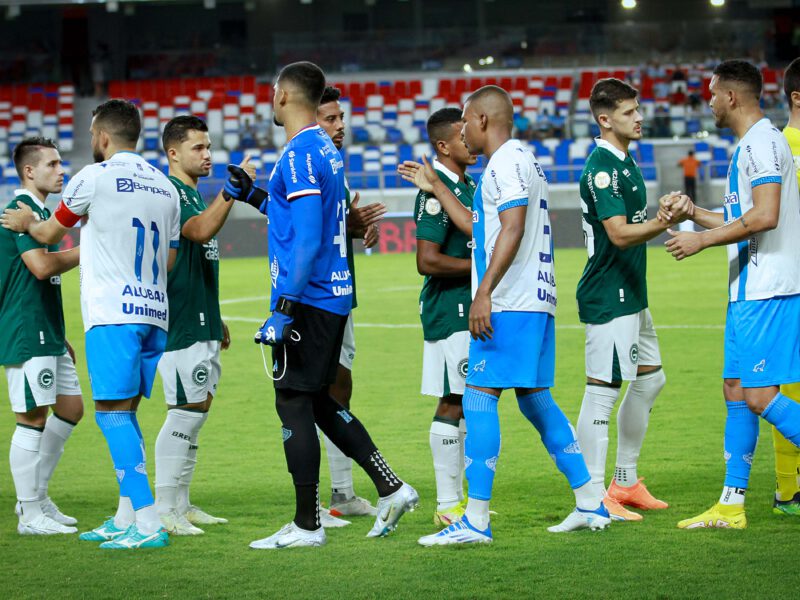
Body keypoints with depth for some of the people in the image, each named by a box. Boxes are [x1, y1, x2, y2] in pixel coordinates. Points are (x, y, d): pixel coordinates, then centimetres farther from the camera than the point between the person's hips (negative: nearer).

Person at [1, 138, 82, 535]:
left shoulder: (39, 210, 19)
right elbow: (42, 266, -24)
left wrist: (60, 337, 25)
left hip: (46, 334, 10)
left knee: (70, 408, 13)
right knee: (32, 418, -6)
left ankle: (37, 498, 21)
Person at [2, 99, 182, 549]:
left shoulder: (96, 178, -5)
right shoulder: (165, 187, 15)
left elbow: (50, 233, 8)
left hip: (113, 313, -7)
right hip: (155, 311, 7)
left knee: (114, 412, -9)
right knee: (126, 413, 14)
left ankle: (148, 523, -18)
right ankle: (125, 518, 15)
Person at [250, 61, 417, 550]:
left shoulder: (299, 155, -16)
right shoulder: (327, 149, 14)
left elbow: (308, 240, -22)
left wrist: (283, 311, -22)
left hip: (306, 300, -9)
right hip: (334, 296, 9)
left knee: (294, 404, -3)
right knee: (319, 401, 17)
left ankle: (307, 525, 1)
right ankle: (391, 488, 15)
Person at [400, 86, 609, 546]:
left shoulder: (506, 162, -10)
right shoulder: (524, 160, 22)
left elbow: (512, 229, -21)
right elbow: (477, 226, 32)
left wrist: (484, 292, -26)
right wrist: (436, 188, 36)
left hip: (510, 302, -10)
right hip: (537, 301, 10)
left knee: (479, 398, -10)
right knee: (535, 399, 15)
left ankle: (476, 520, -14)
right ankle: (590, 505, 17)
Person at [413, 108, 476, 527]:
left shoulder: (469, 186, 14)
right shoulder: (437, 191, -16)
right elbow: (428, 261, -22)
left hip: (472, 309, 10)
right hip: (449, 310, -10)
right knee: (453, 402, -6)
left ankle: (459, 497, 20)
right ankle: (447, 505, -2)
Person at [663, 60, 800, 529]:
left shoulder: (762, 142, -14)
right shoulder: (751, 145, 19)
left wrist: (702, 240, -17)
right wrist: (695, 213, 22)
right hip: (748, 292, 10)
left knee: (761, 396, -12)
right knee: (736, 391, 11)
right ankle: (732, 505, 15)